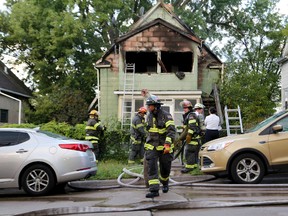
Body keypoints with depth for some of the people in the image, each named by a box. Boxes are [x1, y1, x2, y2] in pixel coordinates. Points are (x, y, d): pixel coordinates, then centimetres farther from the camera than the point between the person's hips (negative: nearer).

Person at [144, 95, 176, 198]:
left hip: (164, 147, -4)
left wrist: (168, 144, -30)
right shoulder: (149, 116, 7)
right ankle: (154, 190, -12)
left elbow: (172, 130, -20)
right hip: (151, 147, 4)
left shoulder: (166, 115, -12)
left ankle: (165, 183, 38)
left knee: (165, 168, 10)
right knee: (152, 167, -11)